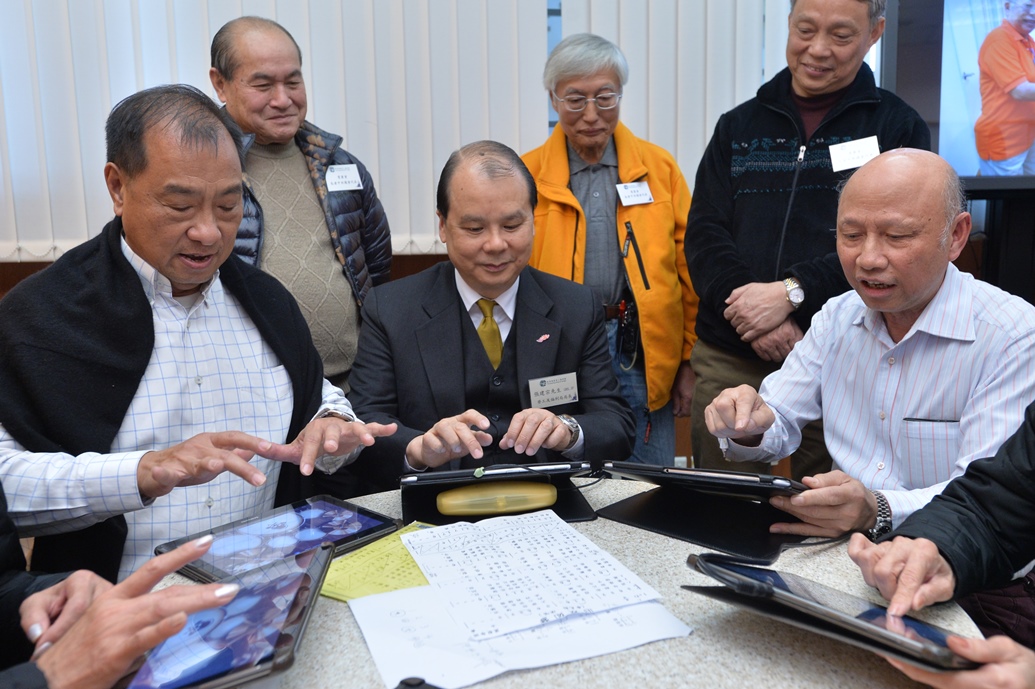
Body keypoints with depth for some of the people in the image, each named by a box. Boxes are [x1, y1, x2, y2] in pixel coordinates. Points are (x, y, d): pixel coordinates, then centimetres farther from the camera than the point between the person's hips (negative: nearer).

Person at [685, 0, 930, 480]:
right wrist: (751, 309, -13)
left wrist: (792, 293, -18)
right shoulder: (738, 127, 14)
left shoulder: (898, 127, 6)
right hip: (729, 359, 2)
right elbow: (704, 234, 4)